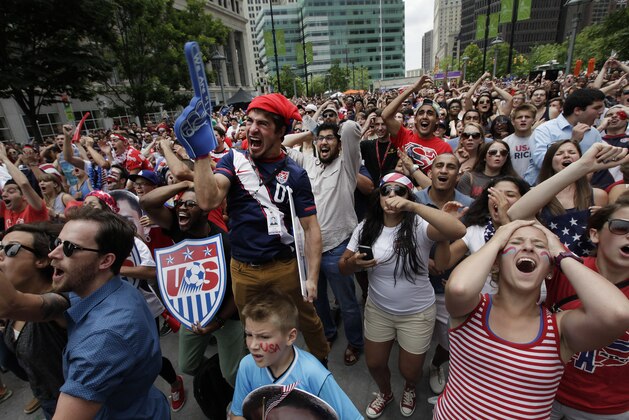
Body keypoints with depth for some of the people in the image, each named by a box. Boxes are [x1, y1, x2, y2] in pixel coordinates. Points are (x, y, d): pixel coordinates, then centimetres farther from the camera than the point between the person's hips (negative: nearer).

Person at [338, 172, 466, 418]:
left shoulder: (419, 226, -21)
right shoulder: (366, 227, -9)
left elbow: (459, 231, -40)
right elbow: (343, 267, -3)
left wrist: (413, 206, -45)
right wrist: (354, 263, -26)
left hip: (417, 313, -3)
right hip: (377, 309, 3)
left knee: (409, 370, 18)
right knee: (374, 363, 20)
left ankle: (410, 389, 57)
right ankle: (385, 393, 56)